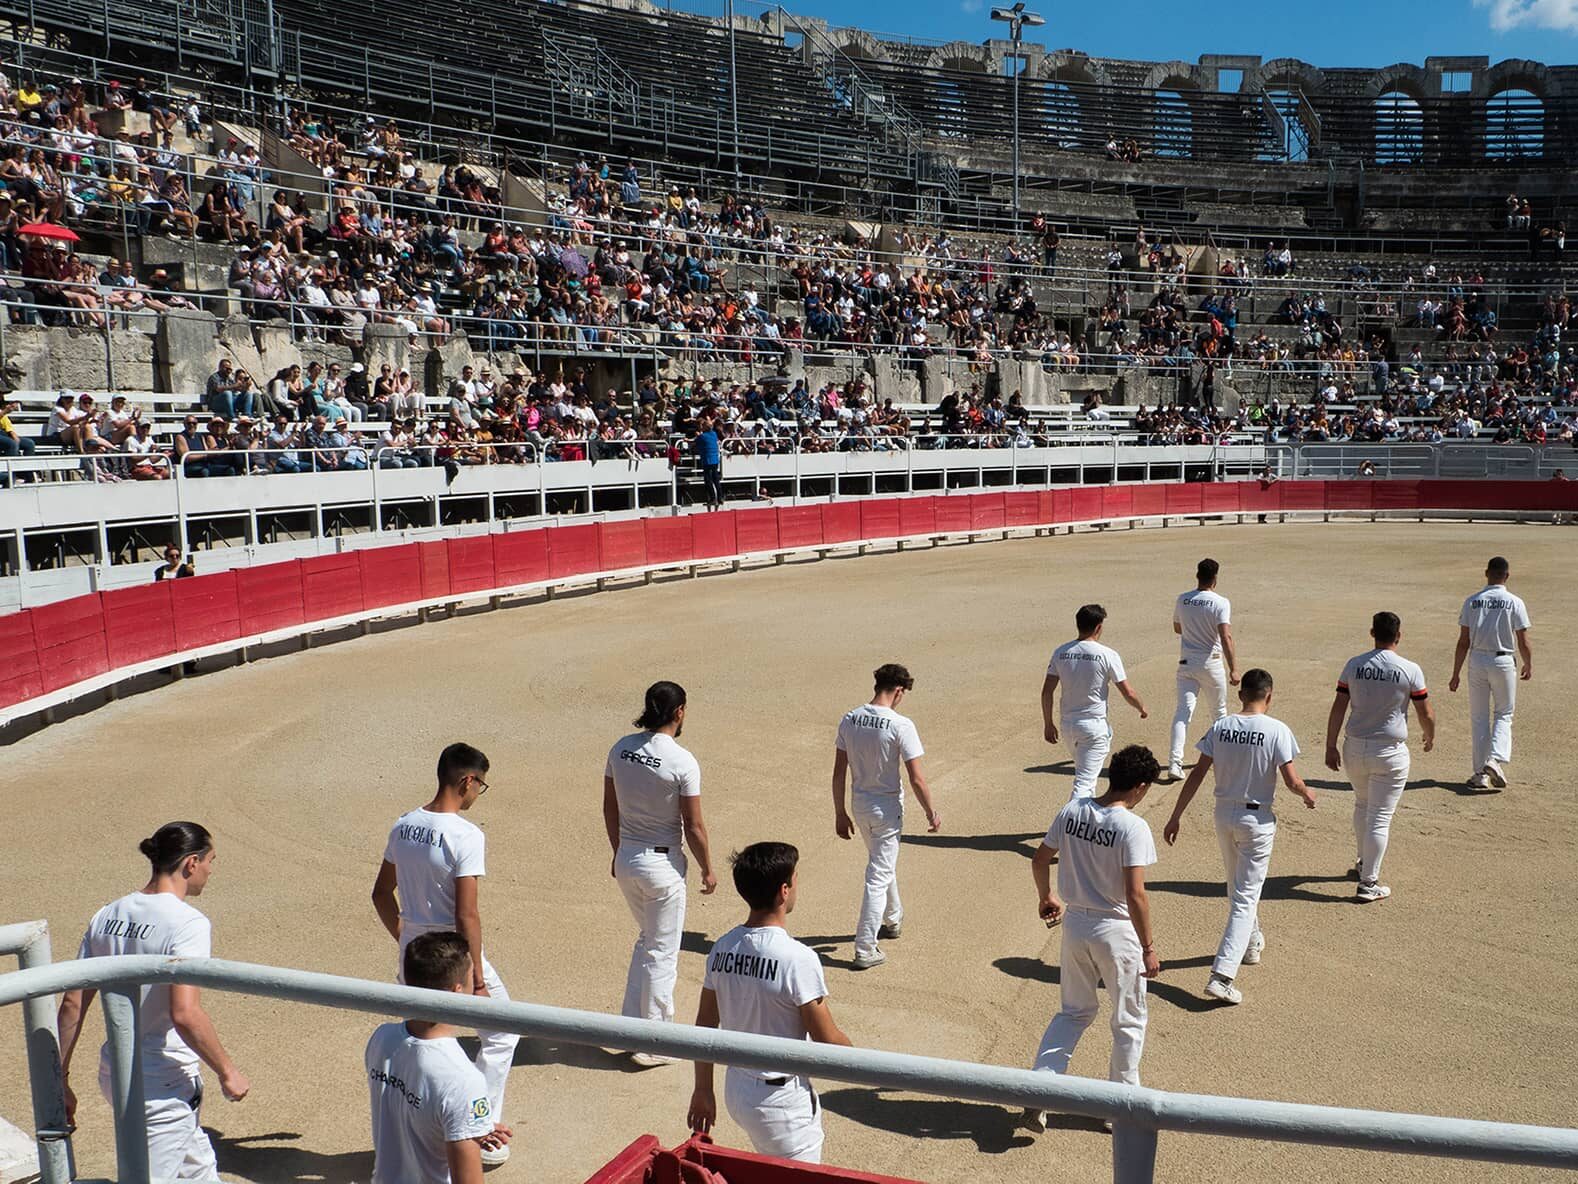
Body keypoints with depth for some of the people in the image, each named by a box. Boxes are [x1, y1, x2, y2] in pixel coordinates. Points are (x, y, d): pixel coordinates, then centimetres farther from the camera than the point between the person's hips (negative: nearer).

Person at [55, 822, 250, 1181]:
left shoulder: (106, 917, 3)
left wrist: (60, 1079, 13)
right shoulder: (188, 923, -19)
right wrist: (227, 1071, -14)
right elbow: (185, 1014, -26)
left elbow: (72, 1004, 5)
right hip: (165, 1086, -8)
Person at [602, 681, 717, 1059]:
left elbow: (609, 808, 8)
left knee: (647, 940, 25)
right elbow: (694, 826, -14)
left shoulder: (620, 749, -2)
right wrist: (707, 871, -1)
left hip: (626, 860, 6)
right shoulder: (682, 762, -19)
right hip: (662, 864, -6)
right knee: (662, 952, 8)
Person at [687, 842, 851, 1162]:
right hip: (782, 1101, -7)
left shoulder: (722, 948, -3)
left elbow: (704, 1026, 5)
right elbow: (827, 1040, -16)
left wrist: (702, 1090, 16)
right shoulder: (798, 959, -23)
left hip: (736, 1090, 7)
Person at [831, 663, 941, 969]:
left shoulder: (849, 720, -5)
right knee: (879, 877, 4)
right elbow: (916, 779, -18)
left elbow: (839, 773, 0)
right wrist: (931, 813, -4)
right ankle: (865, 950, 7)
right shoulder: (900, 726, -21)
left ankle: (893, 920, 48)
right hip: (887, 809, -6)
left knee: (883, 863, 28)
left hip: (859, 806, 6)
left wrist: (840, 813, 10)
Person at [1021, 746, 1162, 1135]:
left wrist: (1046, 898, 23)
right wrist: (1148, 948, -15)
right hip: (1116, 931, -5)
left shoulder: (1072, 810, -3)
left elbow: (1039, 860, 5)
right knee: (1128, 1021, 16)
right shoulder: (1133, 828, -20)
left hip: (1074, 924, 5)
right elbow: (1135, 894, -24)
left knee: (1074, 1011, 21)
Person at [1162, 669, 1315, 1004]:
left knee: (1237, 886, 26)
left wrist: (1175, 817, 0)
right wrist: (1308, 795, 9)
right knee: (1246, 897, 0)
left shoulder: (1221, 727, -4)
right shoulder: (1277, 730, -13)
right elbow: (1292, 781, -14)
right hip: (1257, 819, -4)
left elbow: (1198, 774, -5)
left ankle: (1251, 942, 47)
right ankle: (1221, 975, -9)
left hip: (1224, 815, 4)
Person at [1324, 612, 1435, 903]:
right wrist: (1430, 737, 19)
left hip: (1355, 748, 4)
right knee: (1380, 818, 2)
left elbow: (1338, 709, -2)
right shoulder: (1410, 670, -10)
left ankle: (1364, 862, 41)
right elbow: (1425, 713, -1)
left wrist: (1330, 747, 4)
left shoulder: (1354, 665, -2)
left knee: (1362, 805, 25)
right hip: (1390, 752, -3)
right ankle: (1368, 883, 4)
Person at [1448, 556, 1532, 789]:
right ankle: (1496, 760, -8)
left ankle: (1480, 773, 10)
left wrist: (1456, 674, 4)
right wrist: (1529, 666, 14)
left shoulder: (1472, 601, -1)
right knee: (1503, 715, 13)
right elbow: (1523, 643, -4)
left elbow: (1463, 642, -1)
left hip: (1477, 661, 2)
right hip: (1503, 662, -1)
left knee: (1479, 718, 9)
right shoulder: (1515, 603, -5)